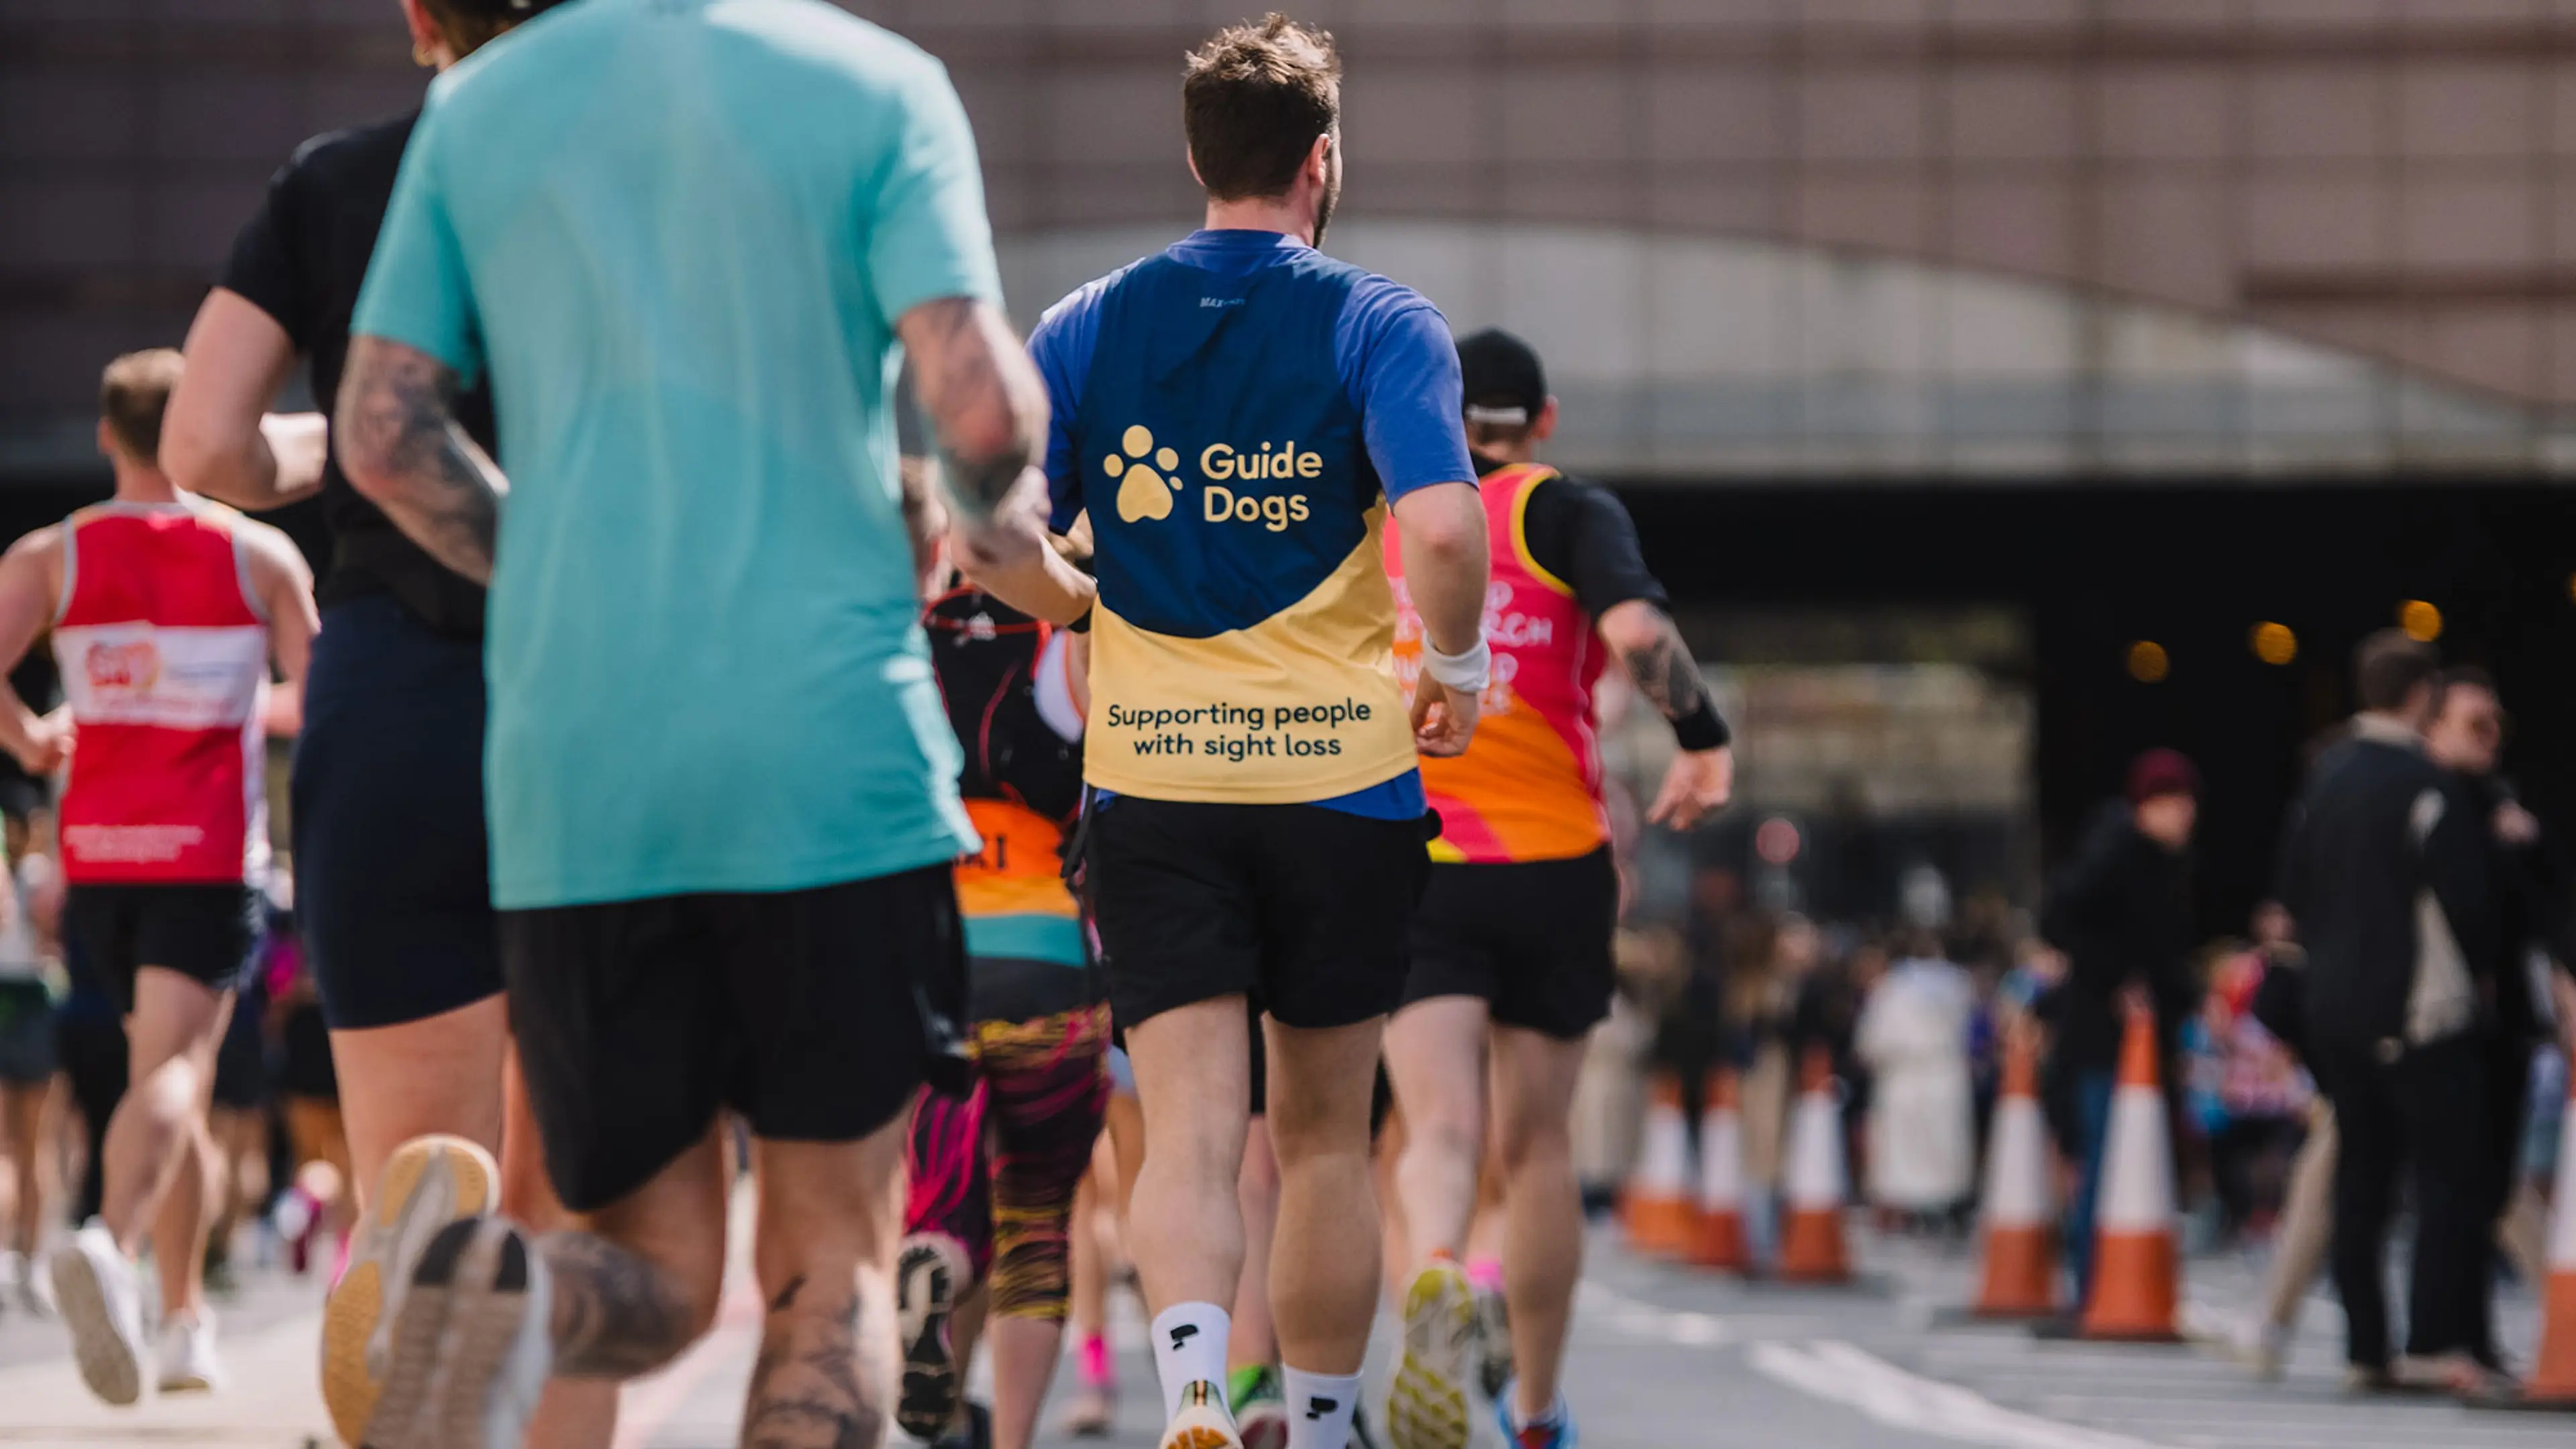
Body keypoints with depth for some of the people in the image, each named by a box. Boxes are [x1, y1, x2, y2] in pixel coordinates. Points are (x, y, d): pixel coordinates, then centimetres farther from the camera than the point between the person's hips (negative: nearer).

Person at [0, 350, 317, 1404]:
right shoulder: (259, 555, 1)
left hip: (97, 848, 3)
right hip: (210, 852, -3)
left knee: (173, 1068, 19)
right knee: (173, 1065, -13)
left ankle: (183, 1318, 24)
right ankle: (113, 1243, -42)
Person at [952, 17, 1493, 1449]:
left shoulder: (1091, 325, 4)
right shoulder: (1378, 323, -5)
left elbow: (992, 538, -2)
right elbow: (1442, 524, -20)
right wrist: (1459, 665, -2)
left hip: (1151, 780, 1)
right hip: (1340, 775, -1)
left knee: (1192, 1132, -5)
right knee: (1326, 1139, 13)